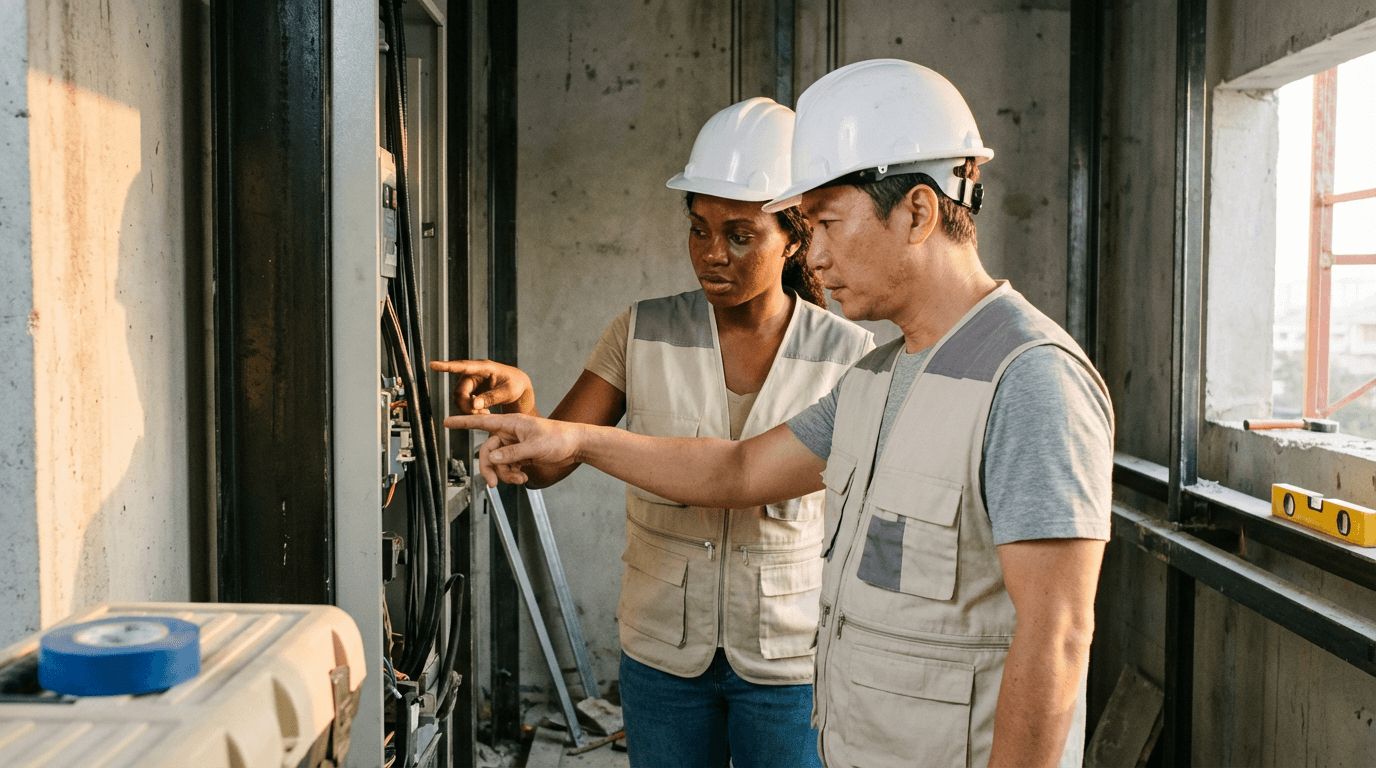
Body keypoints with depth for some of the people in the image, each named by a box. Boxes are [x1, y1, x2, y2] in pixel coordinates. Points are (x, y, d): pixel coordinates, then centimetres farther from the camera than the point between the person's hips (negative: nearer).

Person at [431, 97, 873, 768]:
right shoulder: (644, 334, -6)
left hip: (788, 662, -1)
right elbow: (544, 464, -10)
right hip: (661, 654, 1)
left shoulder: (847, 356, -9)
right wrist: (517, 396, -30)